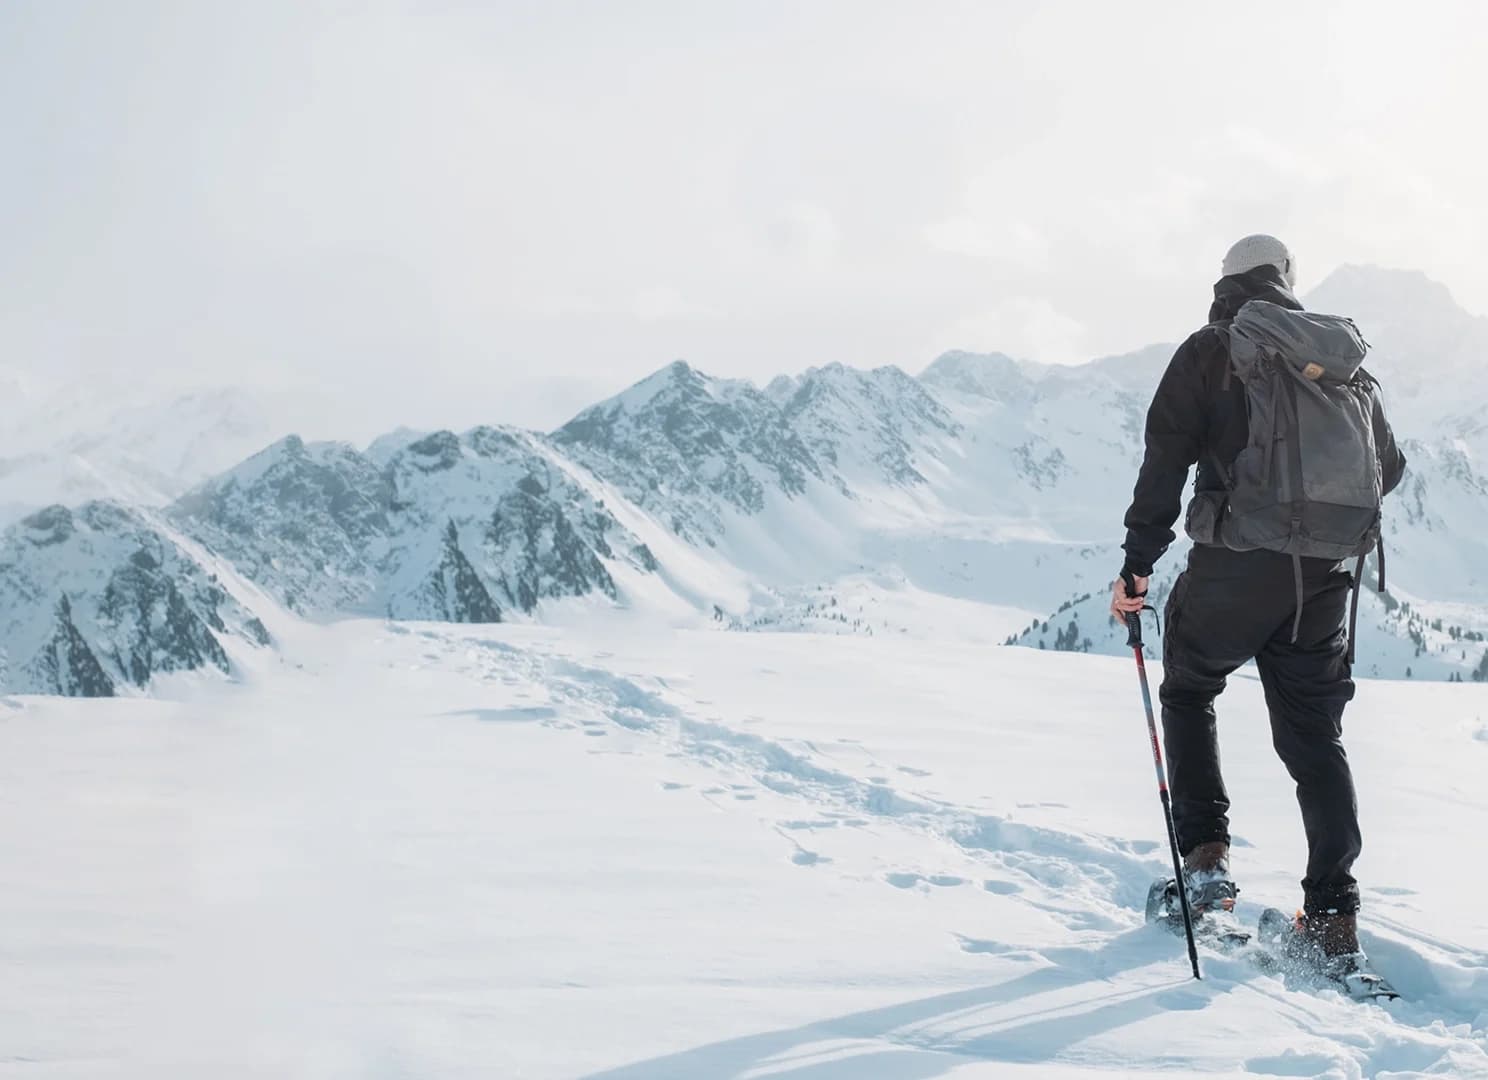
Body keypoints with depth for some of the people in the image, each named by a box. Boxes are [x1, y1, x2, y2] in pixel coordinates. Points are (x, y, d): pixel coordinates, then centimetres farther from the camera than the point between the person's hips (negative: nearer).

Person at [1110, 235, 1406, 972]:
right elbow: (1386, 467, 19)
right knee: (1315, 740, 9)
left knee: (1187, 690, 20)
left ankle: (1205, 855, 8)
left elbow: (1166, 459, -8)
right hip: (1322, 577, 3)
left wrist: (1136, 562, -6)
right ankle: (1333, 916, 5)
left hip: (1234, 569, -3)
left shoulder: (1211, 351, 0)